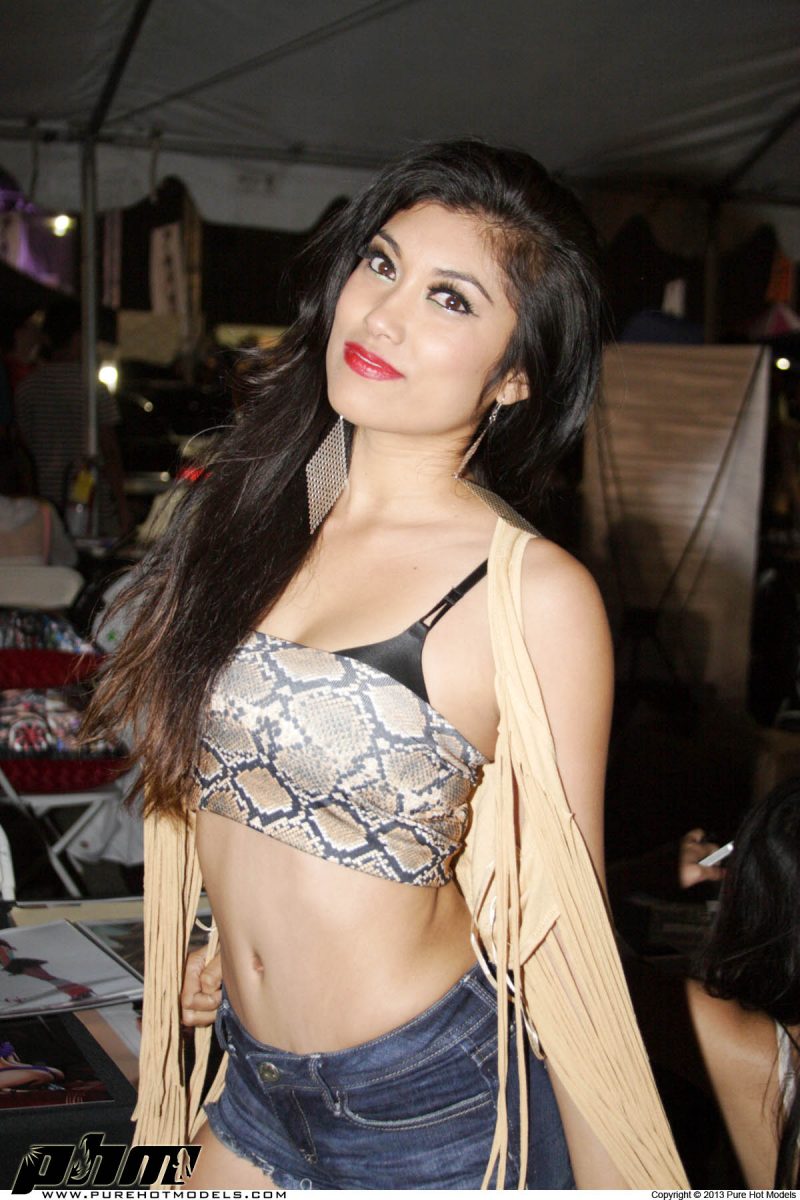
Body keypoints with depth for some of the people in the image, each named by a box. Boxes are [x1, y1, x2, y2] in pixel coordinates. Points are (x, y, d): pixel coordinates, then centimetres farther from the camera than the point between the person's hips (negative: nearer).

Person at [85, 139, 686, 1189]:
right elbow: (199, 786, 8)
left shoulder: (536, 598, -18)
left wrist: (611, 1179, -8)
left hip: (439, 1109, -5)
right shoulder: (245, 515, -2)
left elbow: (562, 931, -11)